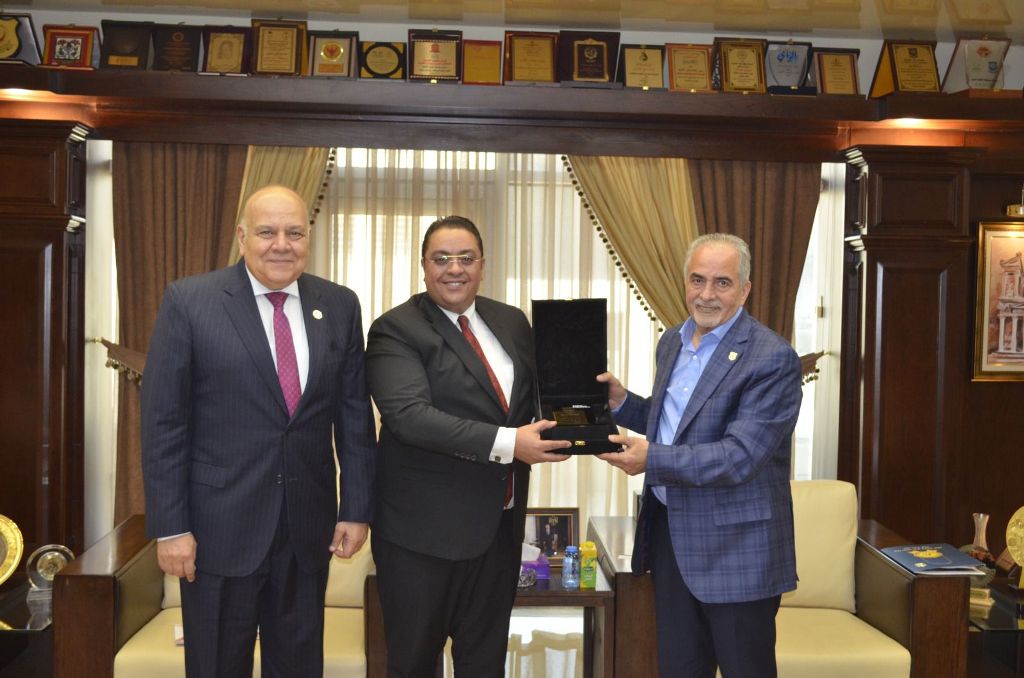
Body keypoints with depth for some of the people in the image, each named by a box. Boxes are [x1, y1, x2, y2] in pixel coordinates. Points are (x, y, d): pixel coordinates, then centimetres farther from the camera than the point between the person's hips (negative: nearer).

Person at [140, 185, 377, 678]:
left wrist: (357, 508, 2)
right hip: (220, 526, -3)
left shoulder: (339, 306, 3)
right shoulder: (188, 301, -7)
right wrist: (170, 527, -10)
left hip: (308, 526, 3)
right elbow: (163, 422, -7)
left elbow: (355, 414, 5)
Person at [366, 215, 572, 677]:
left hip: (501, 522, 6)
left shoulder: (511, 322, 9)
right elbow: (410, 415, -23)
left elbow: (533, 396, 17)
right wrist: (506, 443, -29)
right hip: (425, 528, -5)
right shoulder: (395, 330, -10)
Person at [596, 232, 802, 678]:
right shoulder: (672, 343, 8)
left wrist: (652, 459, -28)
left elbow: (740, 456, -23)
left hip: (735, 547, -7)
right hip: (669, 532, 7)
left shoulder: (772, 359, -17)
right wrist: (622, 403, 3)